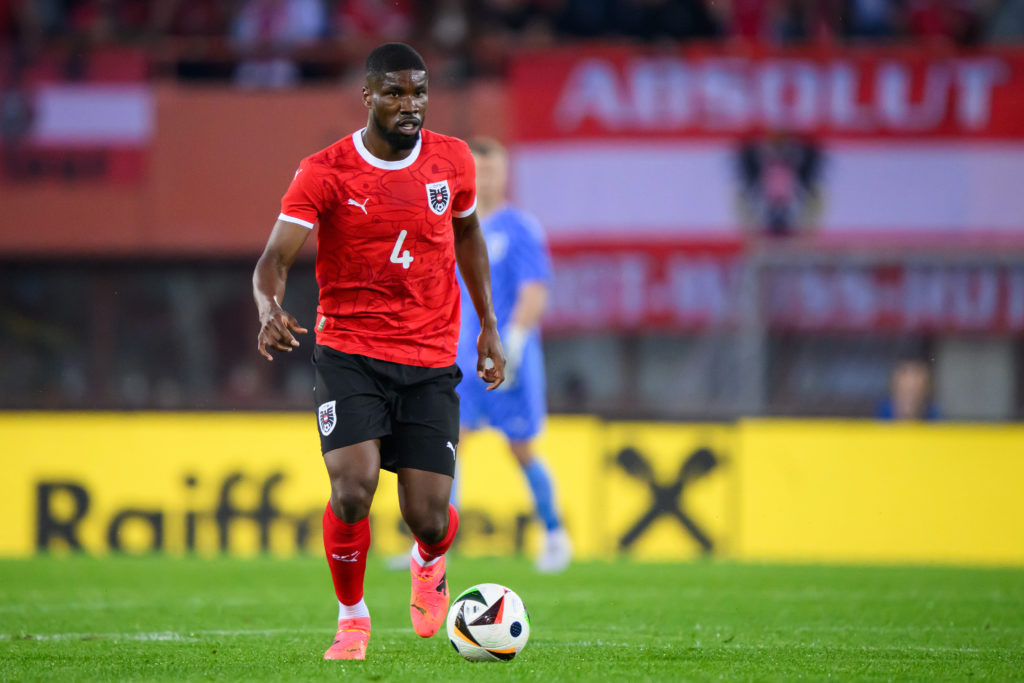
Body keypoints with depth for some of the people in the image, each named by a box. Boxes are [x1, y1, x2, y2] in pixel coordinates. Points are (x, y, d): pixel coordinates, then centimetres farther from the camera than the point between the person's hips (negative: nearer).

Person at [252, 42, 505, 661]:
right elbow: (275, 258, -15)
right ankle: (352, 617, 5)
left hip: (431, 364, 2)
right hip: (350, 353, -2)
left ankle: (429, 564, 35)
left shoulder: (452, 161, 2)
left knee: (429, 519, -5)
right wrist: (270, 309, -38)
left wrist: (489, 326, 19)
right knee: (353, 489, -22)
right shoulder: (324, 173, -8)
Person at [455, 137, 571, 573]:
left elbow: (534, 296, -14)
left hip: (510, 362, -4)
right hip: (463, 359, 4)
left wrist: (512, 344, -27)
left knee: (522, 452, 6)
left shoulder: (521, 230, -7)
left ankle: (555, 536, 27)